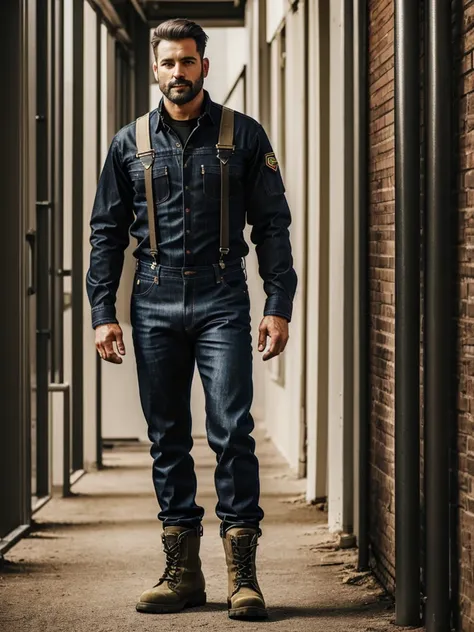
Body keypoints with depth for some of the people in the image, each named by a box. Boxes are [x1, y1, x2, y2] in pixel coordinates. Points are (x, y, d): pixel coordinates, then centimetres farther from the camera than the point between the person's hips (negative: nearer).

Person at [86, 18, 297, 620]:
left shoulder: (244, 136, 5)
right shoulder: (130, 143, 11)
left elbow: (272, 225, 4)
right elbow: (106, 232, 12)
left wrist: (279, 307, -4)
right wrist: (102, 313, 3)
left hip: (221, 301, -2)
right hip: (154, 302, 3)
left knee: (232, 430, -9)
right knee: (167, 437, 5)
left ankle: (242, 572, -5)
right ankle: (181, 571, 12)